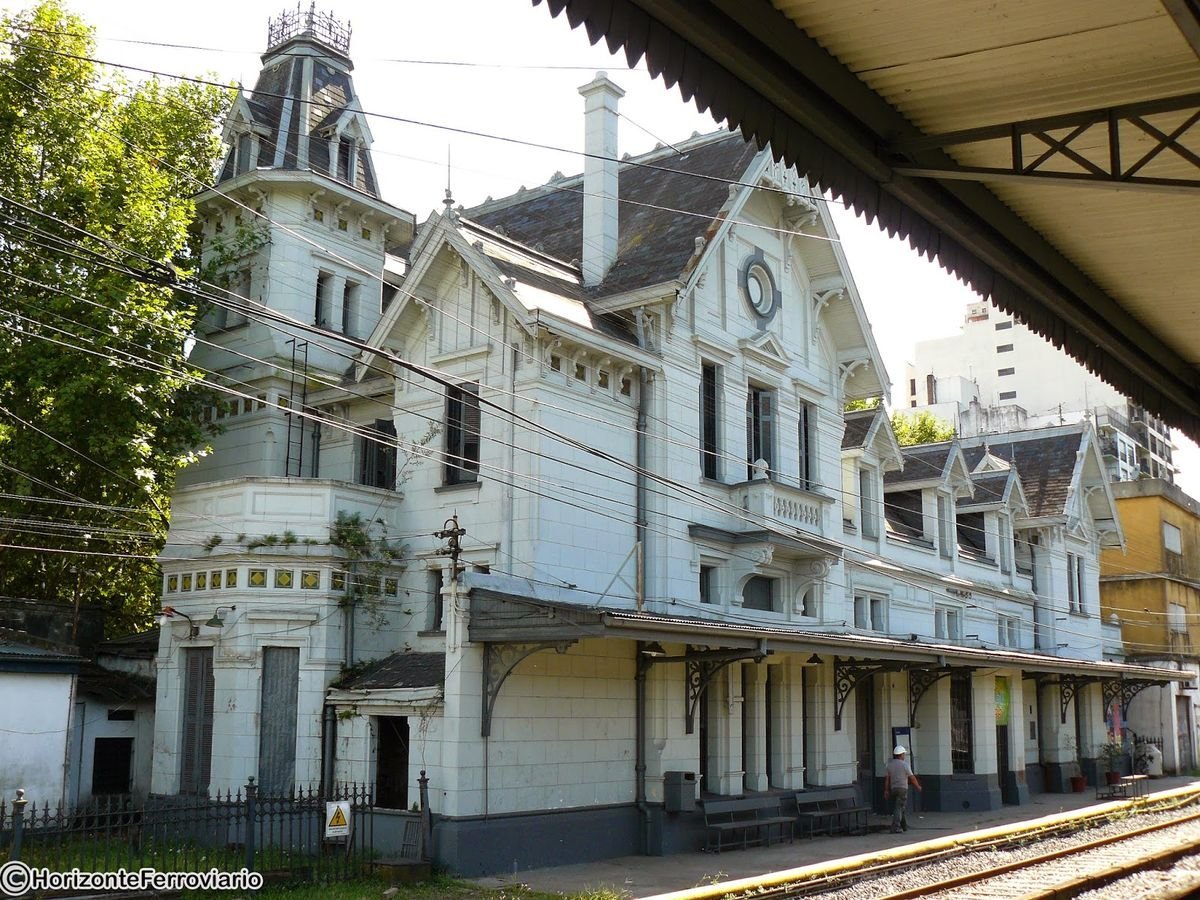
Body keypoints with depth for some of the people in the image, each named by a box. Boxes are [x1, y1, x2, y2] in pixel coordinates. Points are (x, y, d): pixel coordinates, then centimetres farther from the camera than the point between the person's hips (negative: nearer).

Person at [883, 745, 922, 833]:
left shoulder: (890, 764, 7)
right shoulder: (904, 764, -9)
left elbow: (886, 778, 5)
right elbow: (912, 777, -7)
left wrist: (886, 791, 7)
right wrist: (918, 786, 8)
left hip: (893, 788, 6)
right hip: (902, 788, -6)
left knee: (903, 807, 19)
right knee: (898, 808, -7)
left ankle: (904, 826, 27)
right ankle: (895, 827, -13)